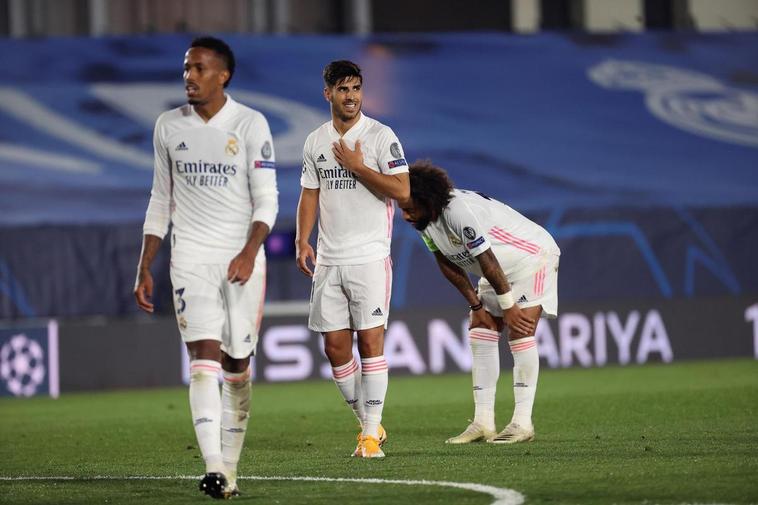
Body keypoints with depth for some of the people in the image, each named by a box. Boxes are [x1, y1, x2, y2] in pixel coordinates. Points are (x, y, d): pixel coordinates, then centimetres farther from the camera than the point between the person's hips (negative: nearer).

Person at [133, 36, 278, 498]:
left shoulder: (251, 125, -3)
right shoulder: (169, 126, 7)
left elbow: (267, 200, -6)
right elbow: (161, 201, 14)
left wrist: (249, 252, -22)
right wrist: (144, 269, 11)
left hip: (242, 258, -1)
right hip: (191, 256, 1)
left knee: (237, 365, 3)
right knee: (204, 356, -14)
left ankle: (230, 467, 14)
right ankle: (213, 469, -25)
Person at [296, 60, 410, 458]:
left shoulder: (380, 136, -4)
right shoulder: (315, 142, 12)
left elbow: (402, 190, -11)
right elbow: (310, 194, 16)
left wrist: (357, 166, -13)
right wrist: (302, 241, 4)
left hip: (370, 257, -5)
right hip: (328, 260, 5)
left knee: (370, 340, -9)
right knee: (335, 346, 4)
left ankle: (371, 433, -6)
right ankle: (368, 422, 18)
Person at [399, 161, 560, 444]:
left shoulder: (460, 211, -35)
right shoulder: (425, 221, -7)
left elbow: (487, 261, -29)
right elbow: (447, 265, 3)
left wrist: (508, 306, -22)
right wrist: (476, 306, 1)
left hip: (534, 256, -9)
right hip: (504, 269, 9)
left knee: (520, 332, -17)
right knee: (480, 332, -1)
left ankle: (523, 423, -16)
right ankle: (483, 423, -2)